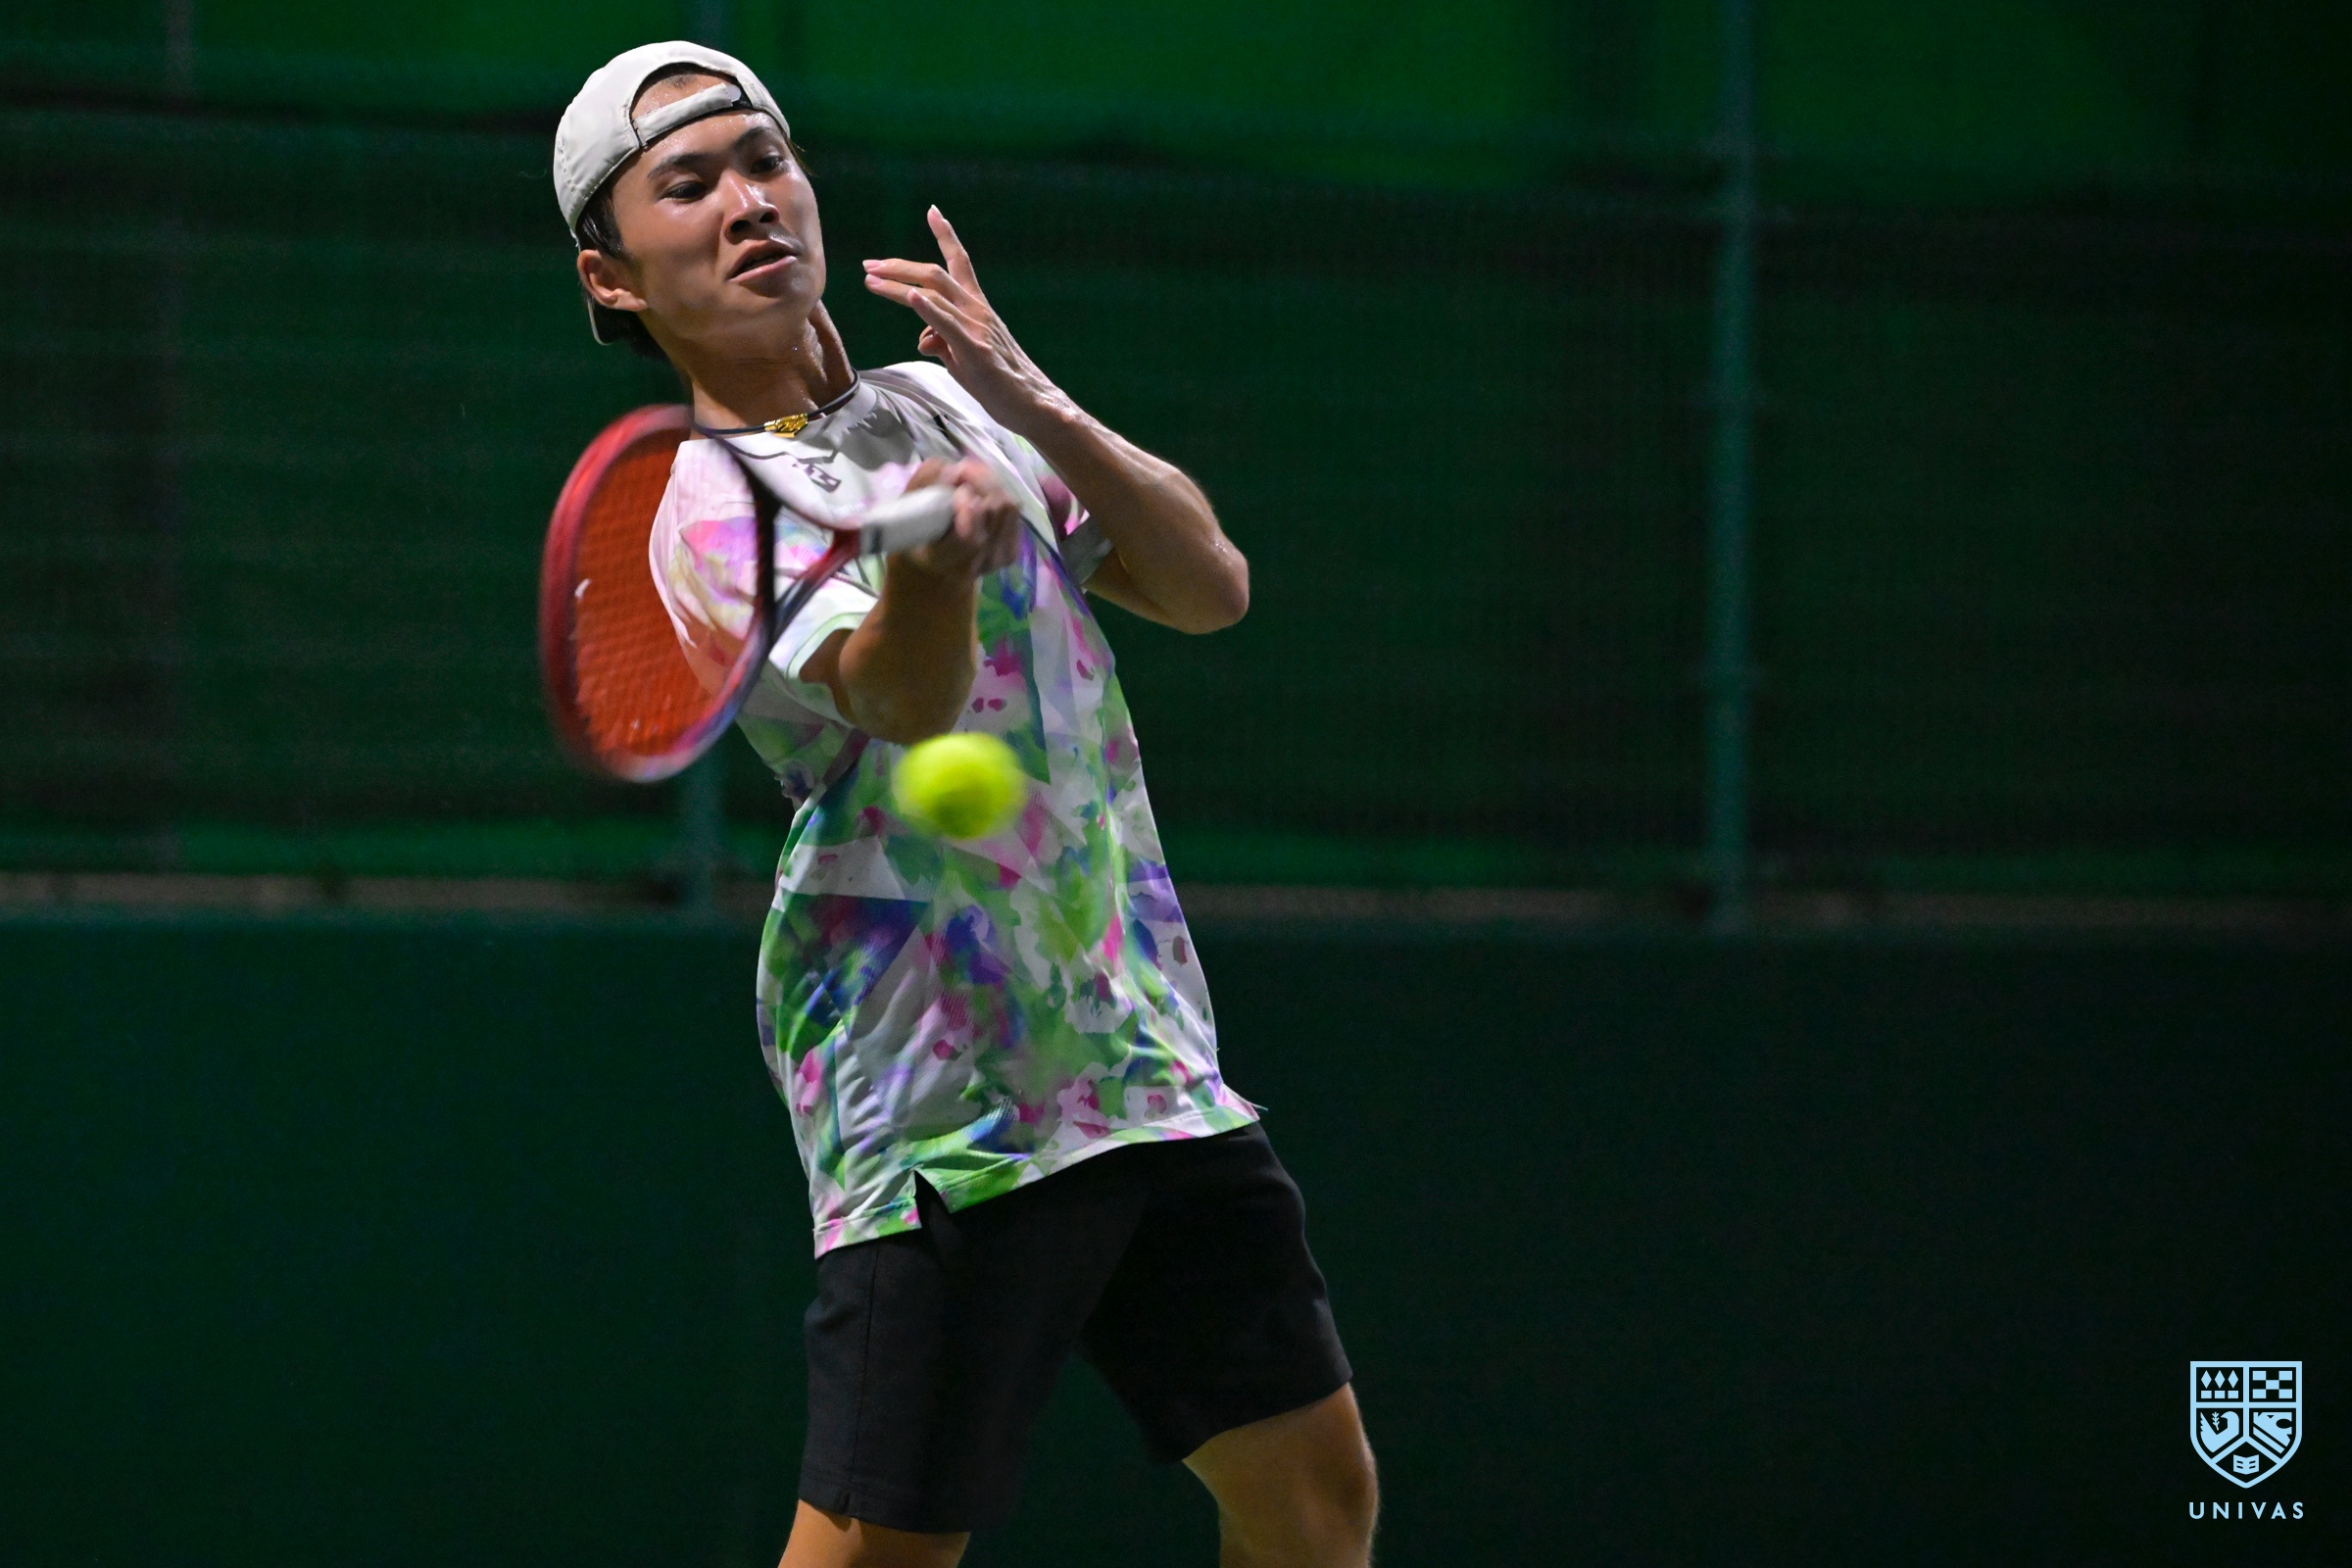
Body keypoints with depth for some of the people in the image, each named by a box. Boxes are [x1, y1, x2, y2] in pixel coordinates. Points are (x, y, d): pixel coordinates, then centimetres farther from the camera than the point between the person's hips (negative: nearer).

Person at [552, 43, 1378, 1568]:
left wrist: (1031, 403, -7)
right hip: (945, 1097, -7)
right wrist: (937, 557, -49)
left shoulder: (949, 402, 15)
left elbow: (1210, 583, 8)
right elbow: (897, 698, -26)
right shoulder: (698, 503, -7)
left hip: (1154, 1057, 7)